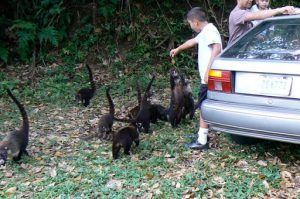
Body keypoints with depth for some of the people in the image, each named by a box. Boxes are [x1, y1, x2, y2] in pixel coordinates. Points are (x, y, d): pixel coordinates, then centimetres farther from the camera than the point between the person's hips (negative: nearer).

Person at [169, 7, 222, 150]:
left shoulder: (209, 30, -13)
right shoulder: (204, 32, 20)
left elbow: (217, 49, -28)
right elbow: (192, 41, 38)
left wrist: (208, 71, -32)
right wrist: (177, 49, 53)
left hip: (209, 78, -10)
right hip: (209, 78, 10)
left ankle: (202, 141, -1)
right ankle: (202, 133, 27)